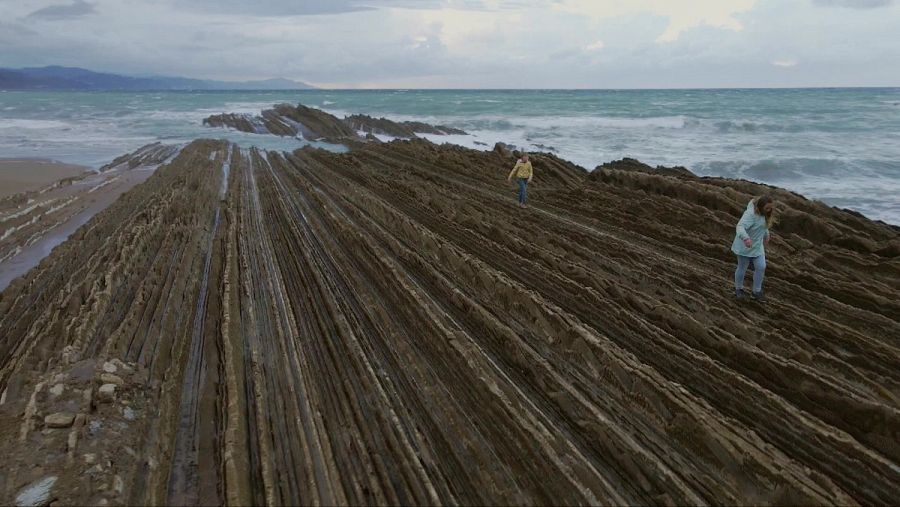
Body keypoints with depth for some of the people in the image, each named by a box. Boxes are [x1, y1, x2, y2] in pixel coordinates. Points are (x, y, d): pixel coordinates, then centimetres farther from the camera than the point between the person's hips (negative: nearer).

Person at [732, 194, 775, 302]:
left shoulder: (763, 212, -2)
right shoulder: (750, 214, -29)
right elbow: (740, 227, -44)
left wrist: (766, 235, 33)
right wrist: (746, 238, -61)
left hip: (757, 245, 7)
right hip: (745, 246, -7)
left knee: (761, 267, 4)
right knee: (742, 268, 10)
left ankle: (756, 291, 18)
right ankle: (738, 288, 33)